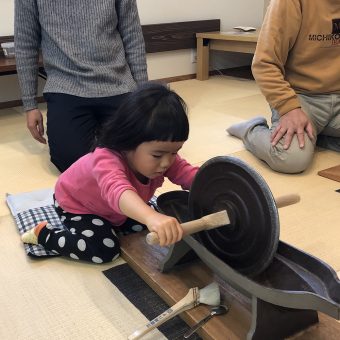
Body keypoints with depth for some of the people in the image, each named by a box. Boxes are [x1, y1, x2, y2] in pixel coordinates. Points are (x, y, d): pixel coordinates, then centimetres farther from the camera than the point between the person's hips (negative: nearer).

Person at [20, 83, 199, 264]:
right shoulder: (107, 160, -47)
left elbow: (189, 174, -22)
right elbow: (117, 190, -66)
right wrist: (152, 217, -84)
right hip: (75, 204, -7)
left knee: (152, 225, 4)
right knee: (105, 250, -22)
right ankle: (43, 233, -4)